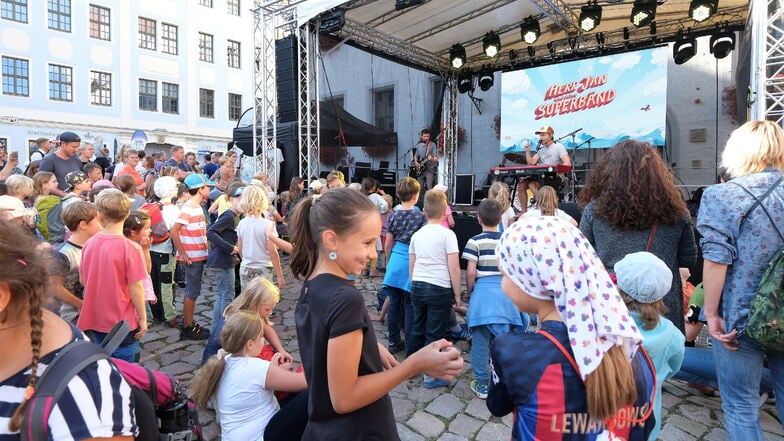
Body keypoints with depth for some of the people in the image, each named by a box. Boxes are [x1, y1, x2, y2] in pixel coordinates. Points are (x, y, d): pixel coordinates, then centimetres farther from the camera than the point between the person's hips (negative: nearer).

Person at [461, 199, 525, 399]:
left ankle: (482, 384, 18)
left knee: (480, 342, 8)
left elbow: (470, 272, -10)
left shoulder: (475, 241, -7)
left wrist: (469, 291, 6)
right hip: (505, 293, 4)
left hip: (482, 293, -3)